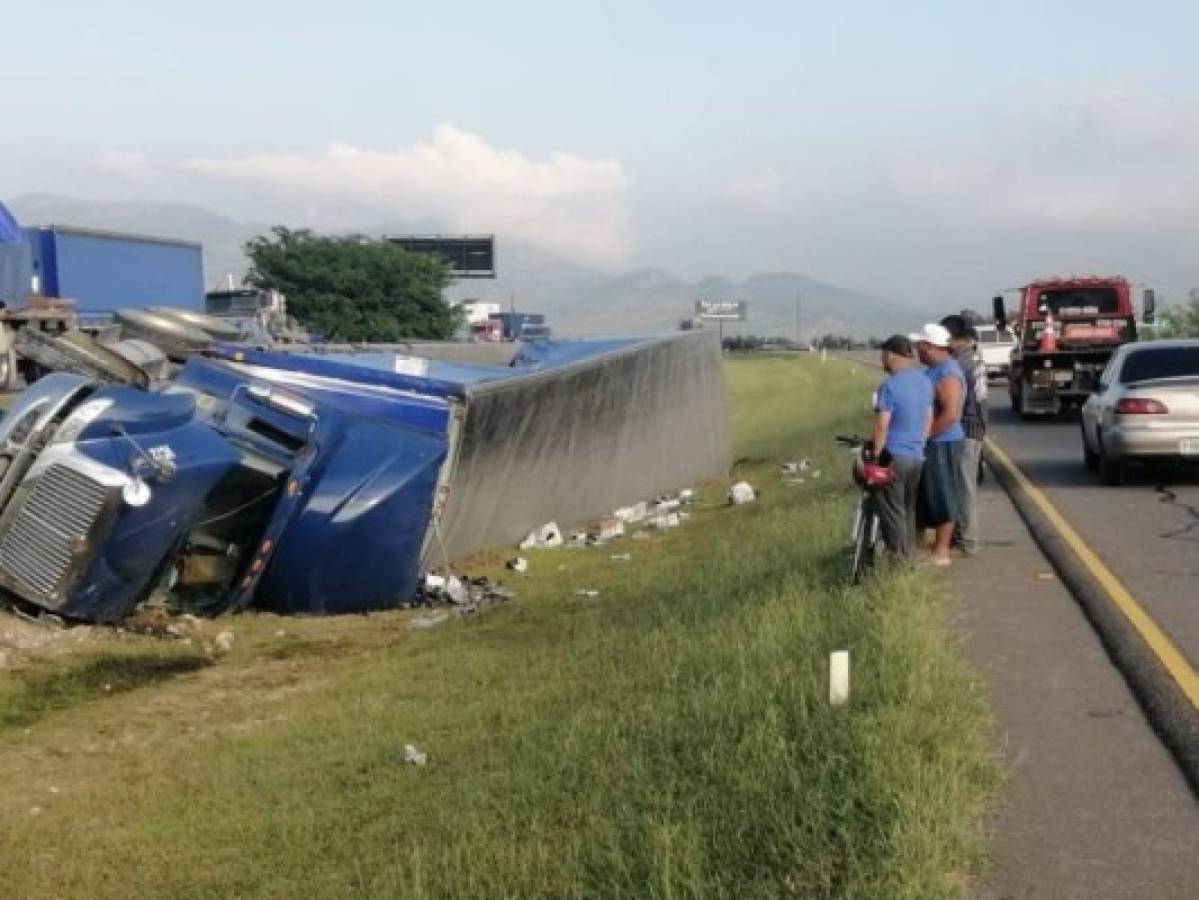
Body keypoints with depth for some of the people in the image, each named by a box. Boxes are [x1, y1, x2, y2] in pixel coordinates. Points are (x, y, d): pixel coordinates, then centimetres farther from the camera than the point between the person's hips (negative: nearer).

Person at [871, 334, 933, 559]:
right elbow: (929, 420, 15)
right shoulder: (925, 382, 8)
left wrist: (875, 456, -8)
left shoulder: (890, 386, -15)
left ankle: (897, 560, -1)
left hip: (894, 456, -7)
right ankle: (909, 555, 21)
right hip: (917, 456, 7)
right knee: (909, 511, 16)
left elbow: (882, 426, -16)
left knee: (892, 513, -2)